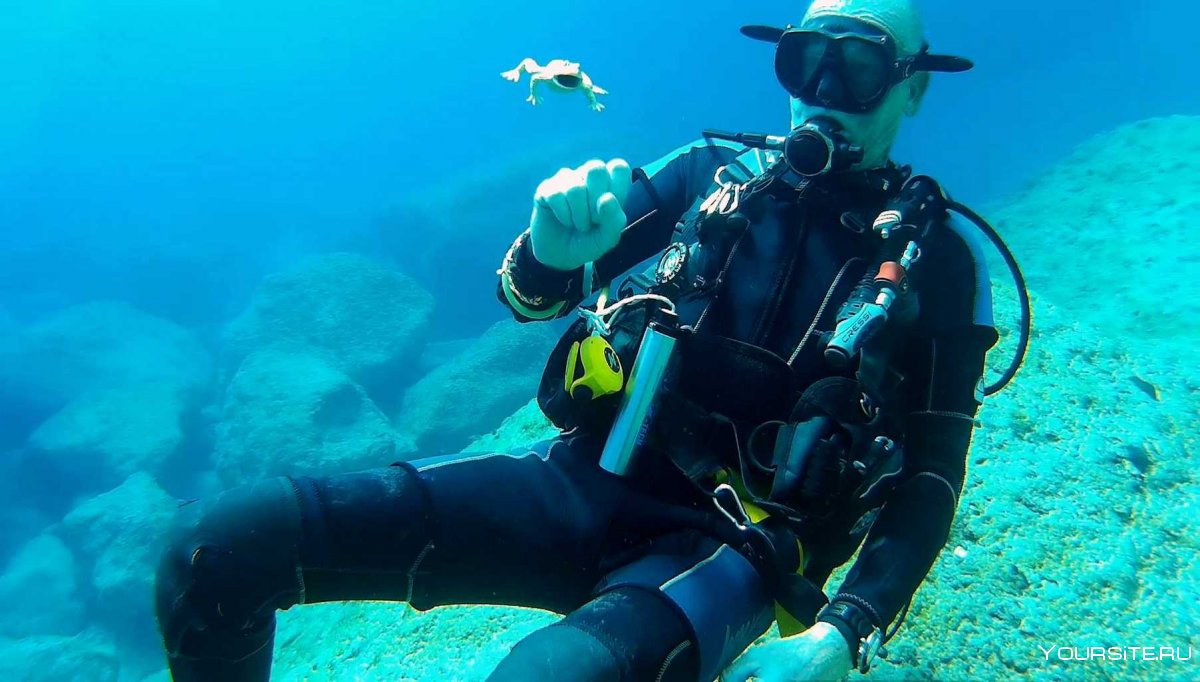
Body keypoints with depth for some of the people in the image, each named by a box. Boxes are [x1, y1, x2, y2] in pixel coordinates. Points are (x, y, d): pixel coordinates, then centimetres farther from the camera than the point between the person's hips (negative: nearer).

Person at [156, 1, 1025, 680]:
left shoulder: (939, 256, 5)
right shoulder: (712, 171, 9)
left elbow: (933, 476, 2)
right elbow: (529, 297, 5)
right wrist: (550, 251, -20)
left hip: (728, 548, -2)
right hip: (584, 480, 3)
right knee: (225, 544, -15)